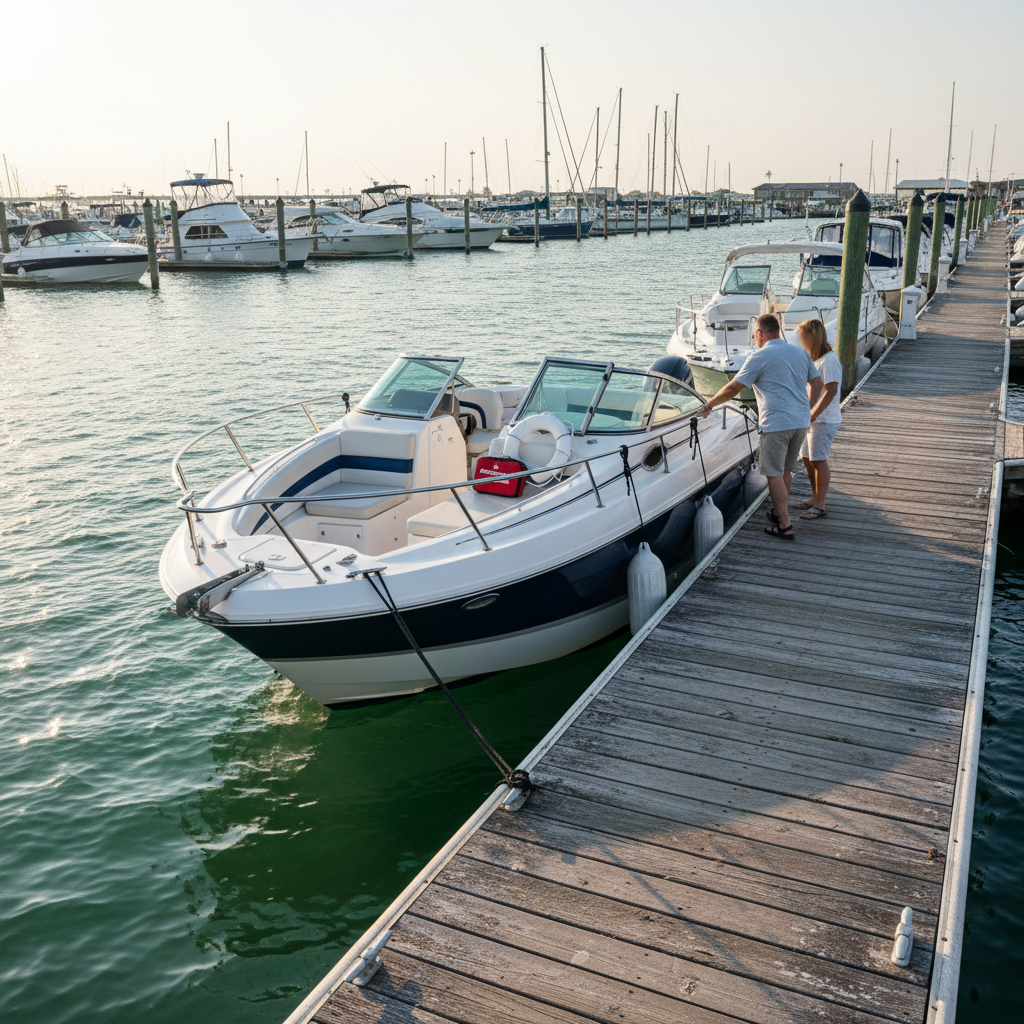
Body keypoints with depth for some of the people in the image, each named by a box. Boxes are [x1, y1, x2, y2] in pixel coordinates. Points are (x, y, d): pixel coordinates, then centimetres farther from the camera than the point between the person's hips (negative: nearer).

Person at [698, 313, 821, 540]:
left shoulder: (759, 357, -6)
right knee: (786, 470, 20)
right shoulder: (800, 352, 13)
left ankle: (785, 526, -2)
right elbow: (817, 382, 19)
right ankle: (781, 512, 33)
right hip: (801, 422, 7)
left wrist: (709, 405, 7)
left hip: (776, 423, -7)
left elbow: (732, 389, -5)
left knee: (774, 474, 0)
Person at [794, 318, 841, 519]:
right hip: (810, 418, 10)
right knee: (807, 458, 15)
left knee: (818, 460, -7)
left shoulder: (829, 360, -16)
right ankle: (815, 499, 29)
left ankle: (820, 506, -1)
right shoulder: (813, 359, 14)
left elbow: (831, 391, -23)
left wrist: (813, 414, -26)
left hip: (824, 420, -10)